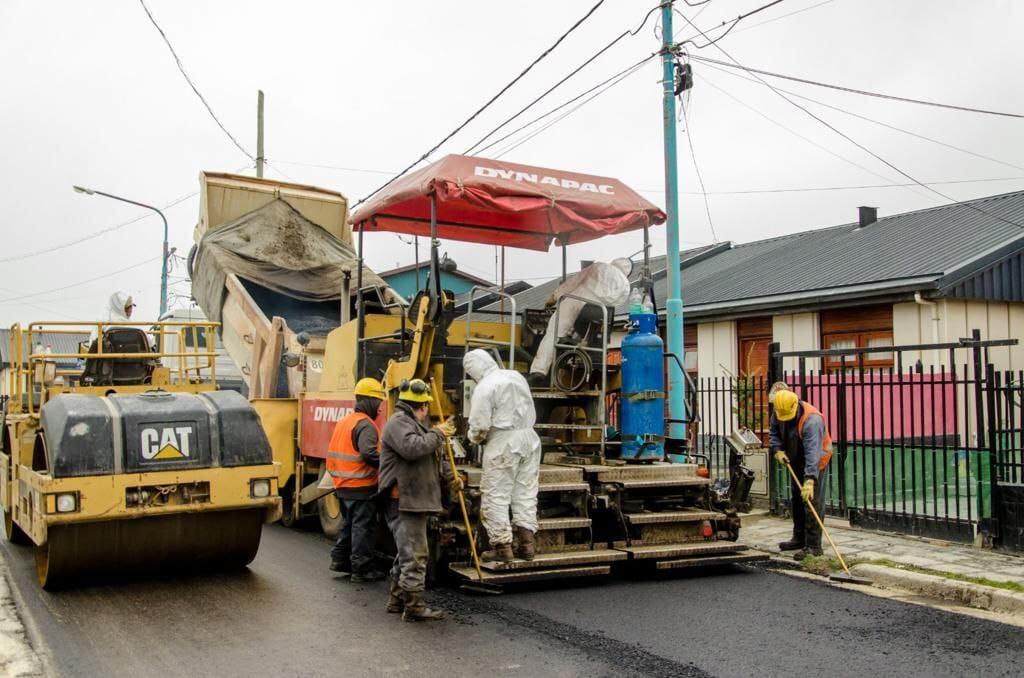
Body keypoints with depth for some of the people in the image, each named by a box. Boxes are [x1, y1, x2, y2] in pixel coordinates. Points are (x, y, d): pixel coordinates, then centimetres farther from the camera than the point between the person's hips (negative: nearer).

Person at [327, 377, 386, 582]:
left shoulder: (343, 421, 14)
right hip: (361, 487, -9)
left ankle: (340, 559, 27)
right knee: (363, 527, -1)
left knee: (349, 524, 22)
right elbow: (369, 453, -30)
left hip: (343, 486, 9)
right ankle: (362, 569, 3)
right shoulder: (365, 424, -17)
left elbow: (334, 452, 19)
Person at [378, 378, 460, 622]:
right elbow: (412, 448, -29)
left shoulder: (414, 423, 23)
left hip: (415, 501, 11)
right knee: (414, 555, -8)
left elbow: (434, 456, 31)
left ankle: (397, 599, 27)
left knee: (407, 553, 18)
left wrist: (450, 476, 24)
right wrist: (437, 434, -16)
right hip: (404, 501, -11)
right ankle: (414, 607, -3)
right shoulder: (398, 422, -11)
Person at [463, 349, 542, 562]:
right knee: (526, 492, 11)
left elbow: (479, 425, -13)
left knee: (496, 496, 2)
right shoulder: (516, 376, 9)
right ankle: (525, 543, 13)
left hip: (503, 443, -7)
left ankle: (502, 546, 4)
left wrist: (474, 438, 7)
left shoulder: (484, 387, -13)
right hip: (529, 437, 7)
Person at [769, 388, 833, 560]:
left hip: (815, 461, -8)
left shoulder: (812, 420, -34)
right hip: (795, 460, 8)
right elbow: (774, 432, 6)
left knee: (812, 500, -12)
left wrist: (810, 480, -47)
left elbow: (812, 452, -40)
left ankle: (813, 546, -9)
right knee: (796, 499, 15)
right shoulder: (777, 412, -12)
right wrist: (777, 449, -13)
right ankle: (799, 539, 27)